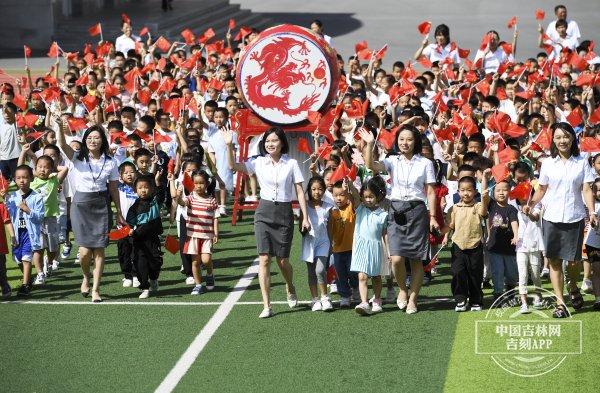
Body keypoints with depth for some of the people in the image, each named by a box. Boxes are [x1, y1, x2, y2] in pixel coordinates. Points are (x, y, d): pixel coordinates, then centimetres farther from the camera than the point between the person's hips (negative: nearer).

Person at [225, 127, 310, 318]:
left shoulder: (291, 164, -2)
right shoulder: (259, 162, 2)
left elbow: (300, 192, 0)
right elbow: (233, 166, -7)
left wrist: (305, 217, -3)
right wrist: (229, 146, -20)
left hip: (284, 213, -1)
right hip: (264, 212, 1)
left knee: (283, 260, 6)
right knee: (264, 259, -8)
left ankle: (290, 289, 40)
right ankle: (266, 306, -6)